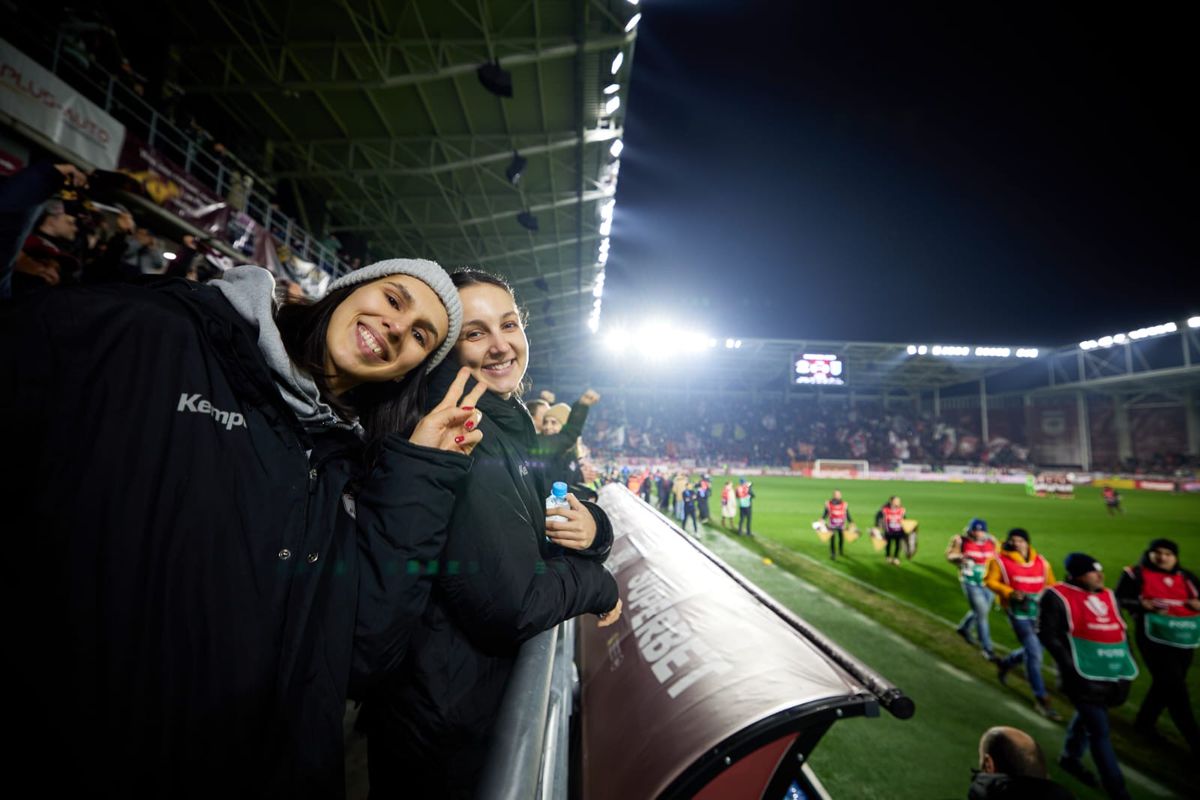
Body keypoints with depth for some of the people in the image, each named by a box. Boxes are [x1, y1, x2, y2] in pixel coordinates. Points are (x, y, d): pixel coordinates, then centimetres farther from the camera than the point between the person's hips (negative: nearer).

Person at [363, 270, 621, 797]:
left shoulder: (508, 428, 4)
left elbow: (541, 528, 8)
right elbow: (512, 606, -32)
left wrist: (593, 528, -14)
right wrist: (599, 583, -14)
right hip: (445, 724, -8)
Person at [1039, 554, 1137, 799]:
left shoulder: (1107, 595, 7)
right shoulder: (1058, 596, -15)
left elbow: (1119, 629, 17)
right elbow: (1047, 633, -15)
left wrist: (1125, 664, 12)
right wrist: (1070, 665, -18)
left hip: (1112, 673, 7)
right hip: (1083, 674, -7)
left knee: (1088, 716, 24)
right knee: (1099, 731, -2)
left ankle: (1070, 758, 43)